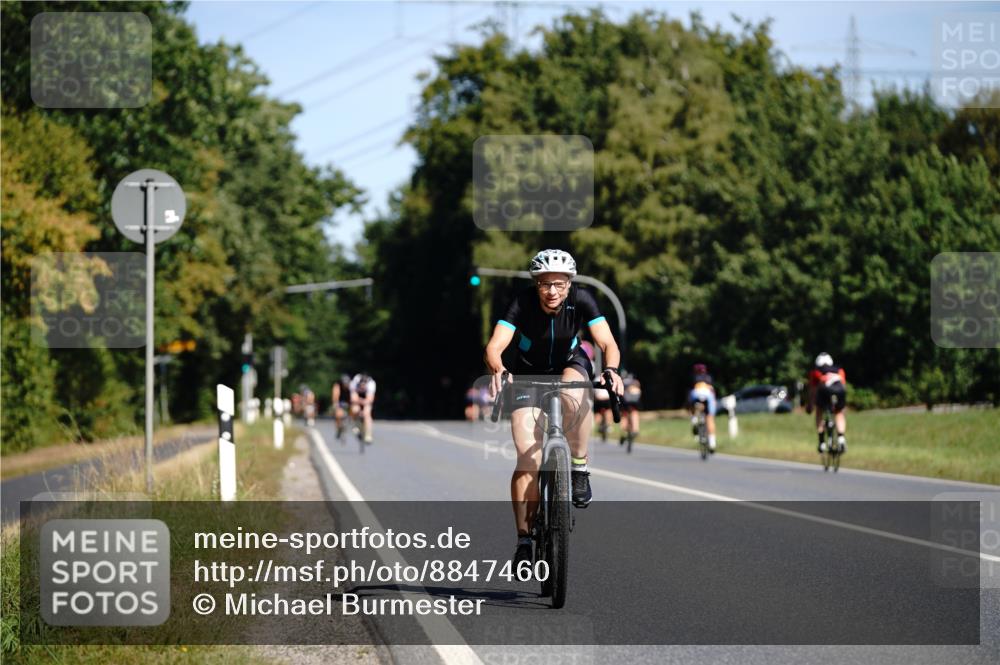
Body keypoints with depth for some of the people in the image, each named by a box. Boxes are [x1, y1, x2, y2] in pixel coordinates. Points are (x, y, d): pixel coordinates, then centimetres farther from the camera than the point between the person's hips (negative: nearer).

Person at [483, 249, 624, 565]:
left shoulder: (581, 300, -23)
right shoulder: (522, 303, -26)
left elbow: (608, 343, -29)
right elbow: (494, 347, -36)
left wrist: (611, 370, -51)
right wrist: (498, 370, -58)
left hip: (570, 365, 1)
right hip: (529, 375, 0)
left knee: (572, 396, -38)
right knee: (528, 461, -12)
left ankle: (580, 467, -17)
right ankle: (524, 539, -4)